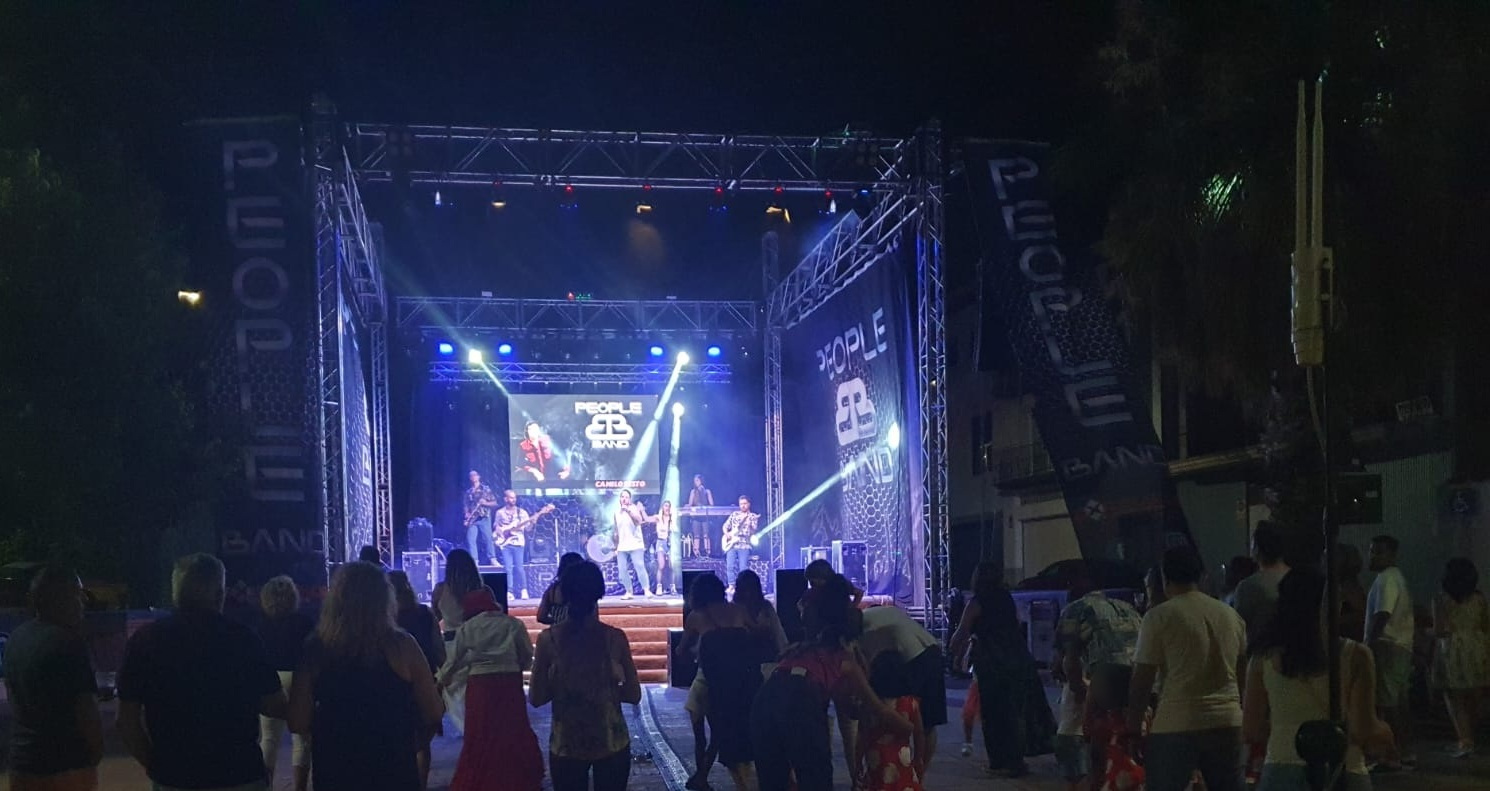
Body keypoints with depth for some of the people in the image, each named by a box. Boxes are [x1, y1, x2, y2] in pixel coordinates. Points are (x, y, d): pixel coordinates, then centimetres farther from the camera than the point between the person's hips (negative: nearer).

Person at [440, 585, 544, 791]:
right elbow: (527, 658, 4)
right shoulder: (513, 624, 2)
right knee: (515, 732, 13)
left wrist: (440, 678, 24)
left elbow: (454, 661, 7)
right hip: (510, 683, 1)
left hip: (480, 684, -1)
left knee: (479, 736, 10)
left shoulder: (467, 628, 1)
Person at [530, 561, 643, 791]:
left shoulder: (549, 639, -9)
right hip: (611, 743, 0)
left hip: (566, 744, 0)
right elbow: (633, 694, -3)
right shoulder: (614, 638, -8)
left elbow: (536, 698, -3)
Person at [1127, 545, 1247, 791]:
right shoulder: (1231, 615, 11)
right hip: (1228, 723, 5)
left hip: (1176, 725, -5)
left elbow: (1142, 679, -6)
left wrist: (1133, 727, 2)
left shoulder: (1160, 617, -6)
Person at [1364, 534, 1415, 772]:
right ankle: (1406, 752, 20)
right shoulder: (1397, 577, 20)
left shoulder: (1386, 578, -11)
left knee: (1387, 702, -10)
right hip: (1402, 645, 11)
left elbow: (1382, 615, -20)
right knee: (1400, 702, 15)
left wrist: (1370, 643, -22)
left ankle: (1391, 756, -11)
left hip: (1387, 645, -11)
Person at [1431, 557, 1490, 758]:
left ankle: (1465, 741, -10)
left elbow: (1439, 630, -8)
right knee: (1473, 700, 13)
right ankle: (1468, 740, 21)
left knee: (1455, 699, 3)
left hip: (1452, 650, -3)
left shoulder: (1441, 600, -5)